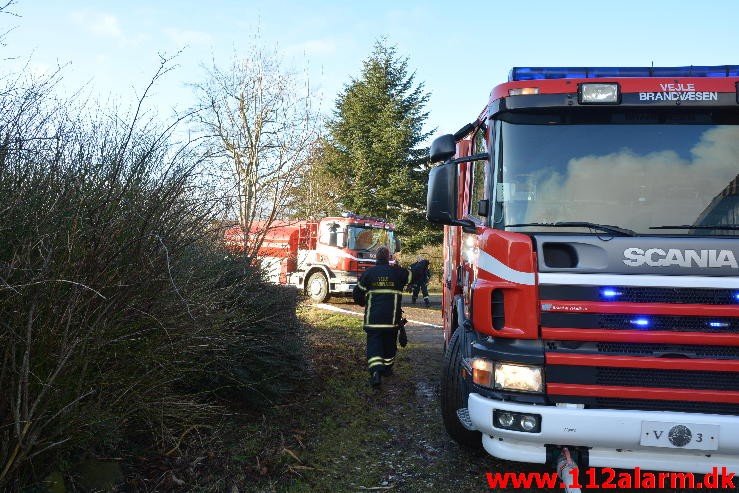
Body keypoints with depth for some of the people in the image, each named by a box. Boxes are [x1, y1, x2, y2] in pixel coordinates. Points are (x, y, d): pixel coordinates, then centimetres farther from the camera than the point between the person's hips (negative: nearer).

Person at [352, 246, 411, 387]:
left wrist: (363, 303, 26)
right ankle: (387, 368, 32)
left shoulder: (368, 272, 1)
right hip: (392, 317, 1)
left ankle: (375, 372, -21)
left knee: (374, 343, -3)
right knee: (390, 343, 18)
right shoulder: (397, 272, 1)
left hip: (373, 317, -1)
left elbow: (357, 293, 5)